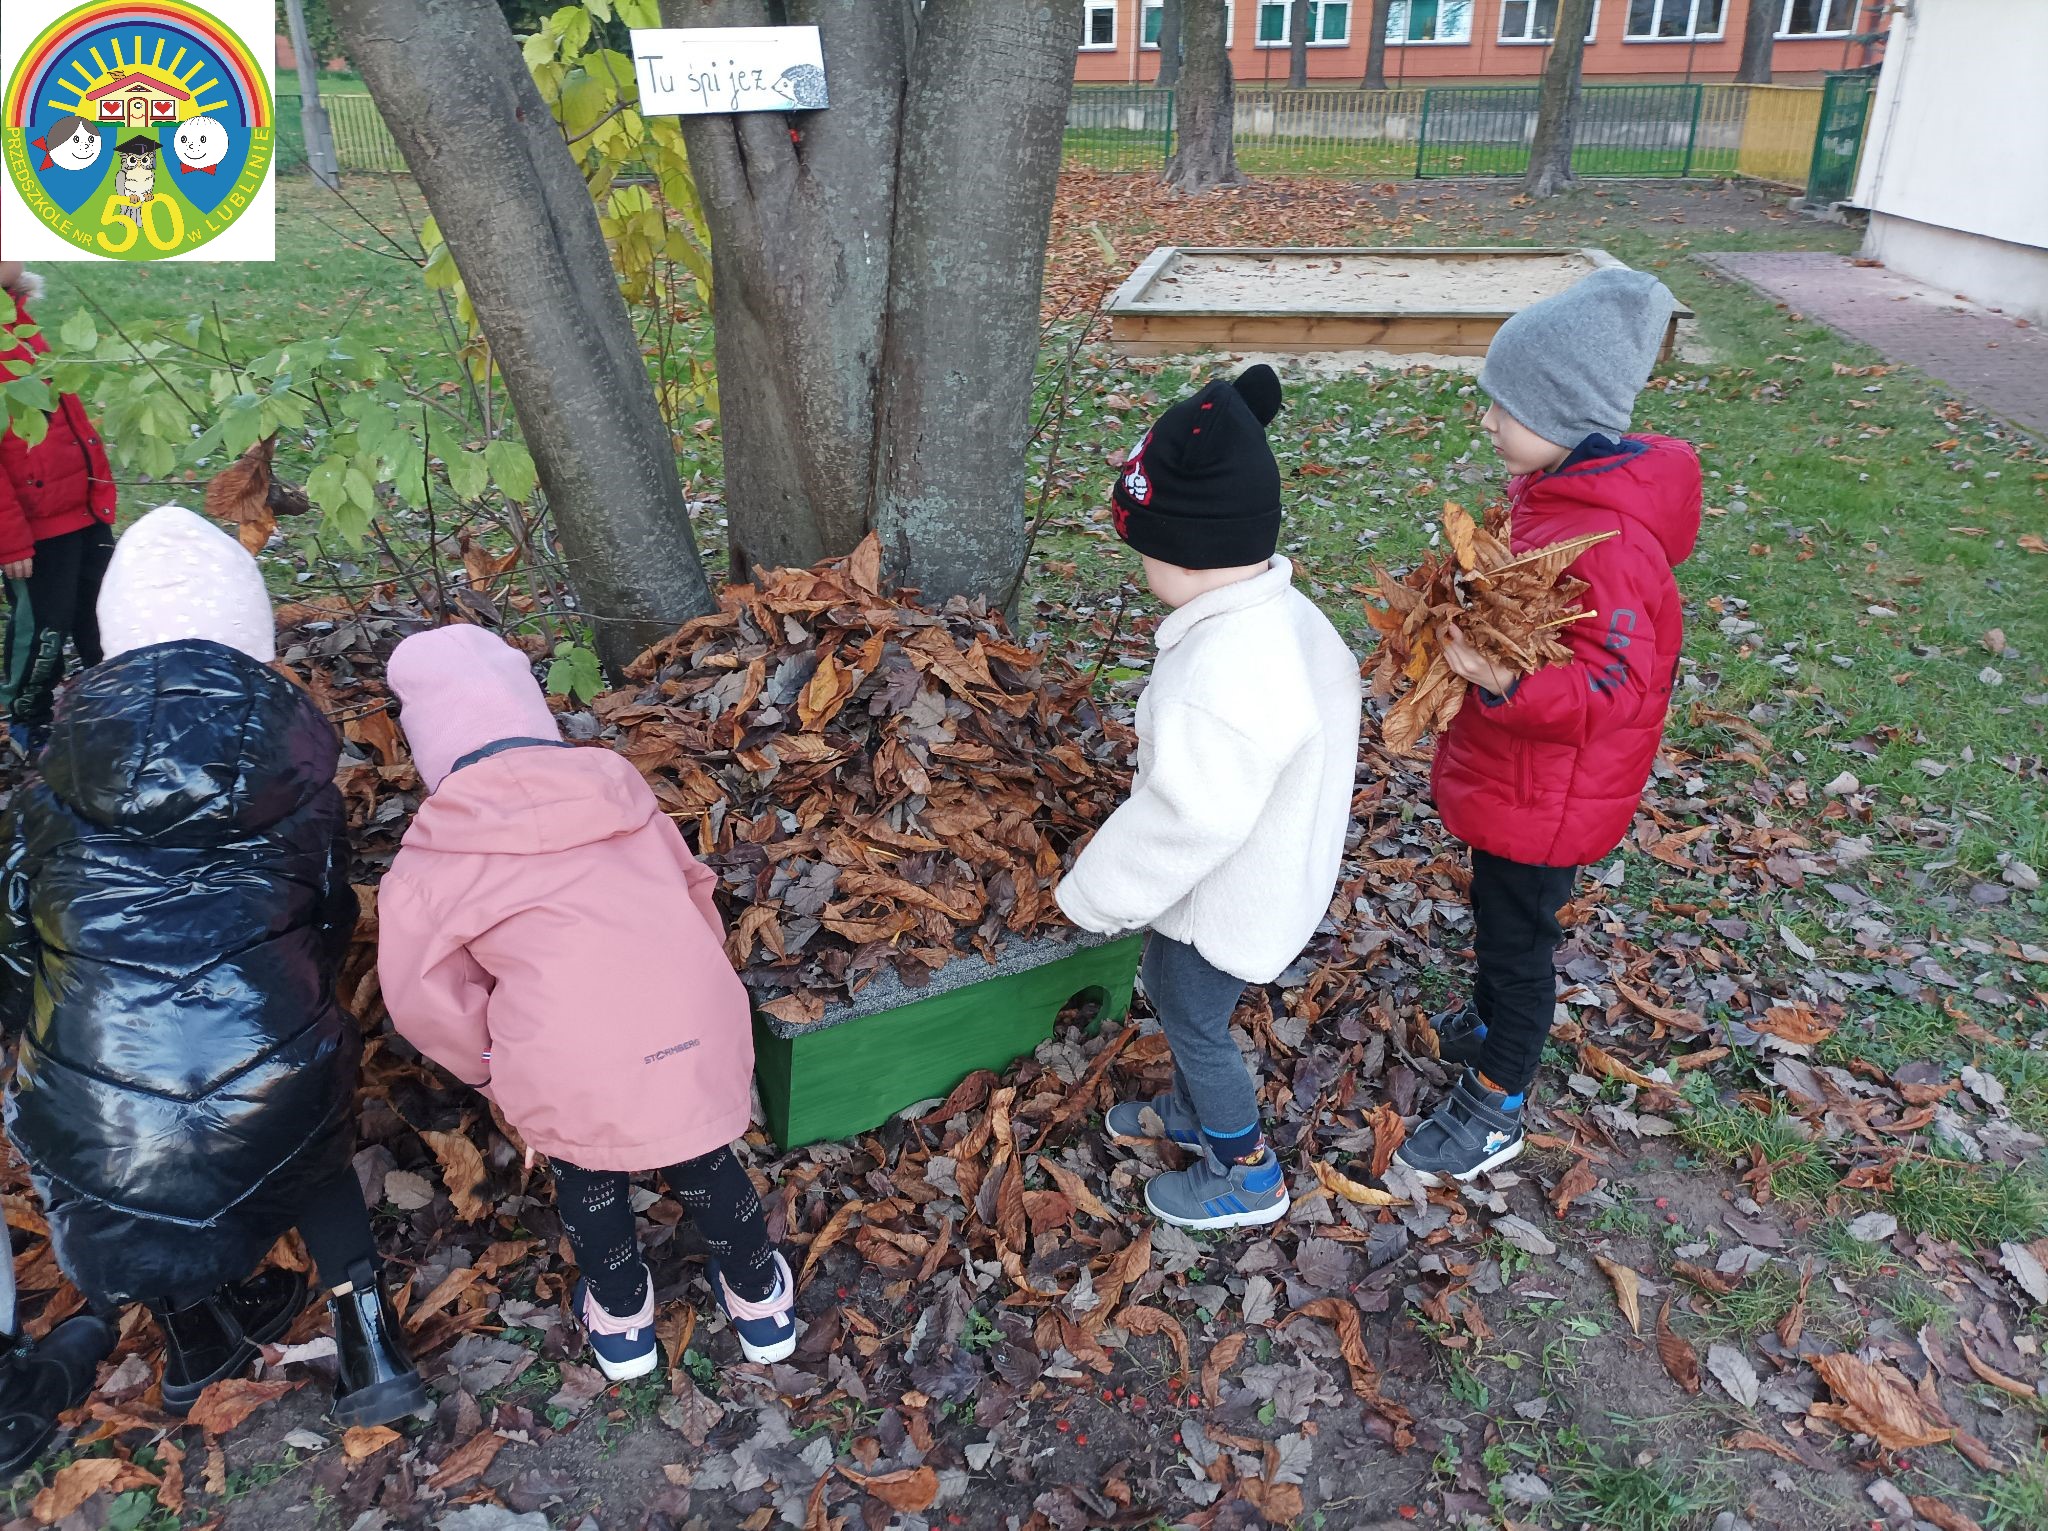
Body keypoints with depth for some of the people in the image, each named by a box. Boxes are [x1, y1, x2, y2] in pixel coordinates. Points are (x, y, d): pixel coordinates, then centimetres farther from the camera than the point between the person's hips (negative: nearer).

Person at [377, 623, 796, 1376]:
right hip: (701, 1036, 3)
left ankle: (622, 1321, 51)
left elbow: (428, 1002, 4)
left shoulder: (430, 863, 5)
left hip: (570, 1072, -2)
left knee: (586, 1174, 31)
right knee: (703, 1162, 31)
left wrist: (497, 1072, 22)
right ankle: (761, 1302, 51)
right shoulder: (617, 790, 14)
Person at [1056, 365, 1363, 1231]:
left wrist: (1094, 894, -13)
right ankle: (1192, 1111, 53)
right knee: (1167, 990, 28)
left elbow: (1182, 823, -30)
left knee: (1195, 1023, 15)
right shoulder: (1290, 616, -7)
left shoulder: (1219, 684, -38)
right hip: (1274, 867, 9)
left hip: (1223, 902, -9)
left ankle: (1246, 1174, 38)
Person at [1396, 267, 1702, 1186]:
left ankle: (1495, 1111, 30)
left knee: (1517, 934, 9)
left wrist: (1505, 683, -46)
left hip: (1547, 795, -9)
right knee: (1496, 913, 28)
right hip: (1505, 771, 9)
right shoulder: (1555, 489, -1)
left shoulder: (1606, 543, -32)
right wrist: (1465, 616, 5)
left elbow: (1616, 688, -33)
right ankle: (1491, 1025, 53)